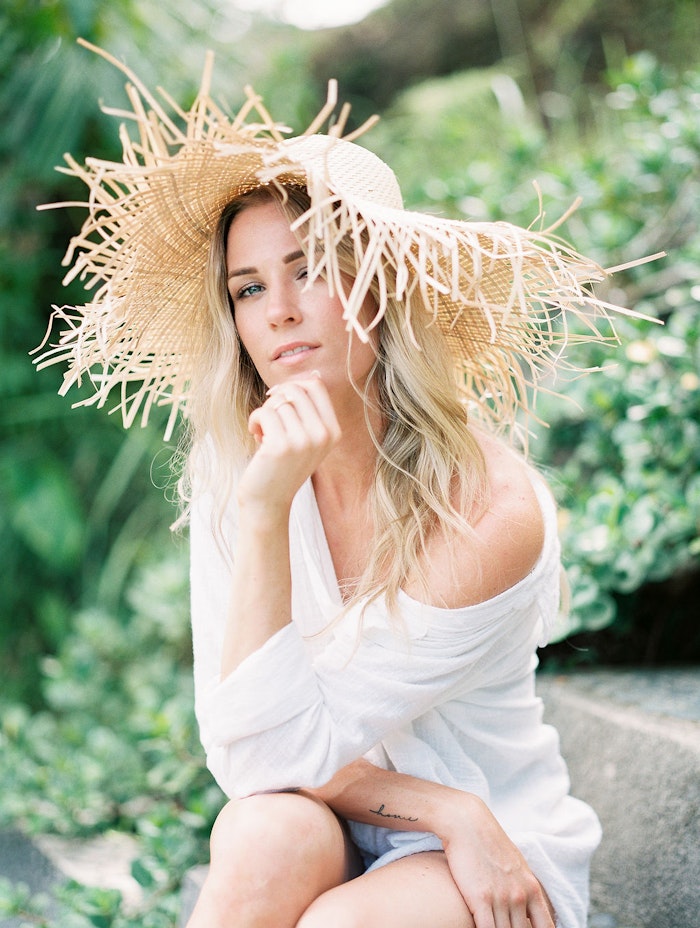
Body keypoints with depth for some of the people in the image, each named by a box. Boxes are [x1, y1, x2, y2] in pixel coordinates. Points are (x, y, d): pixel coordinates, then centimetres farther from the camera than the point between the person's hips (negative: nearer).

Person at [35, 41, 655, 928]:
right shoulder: (229, 473, -9)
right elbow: (237, 752, -9)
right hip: (329, 830, 3)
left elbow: (283, 751, -23)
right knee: (265, 835, -30)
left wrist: (267, 514, -33)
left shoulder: (492, 508, -23)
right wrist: (444, 809, -20)